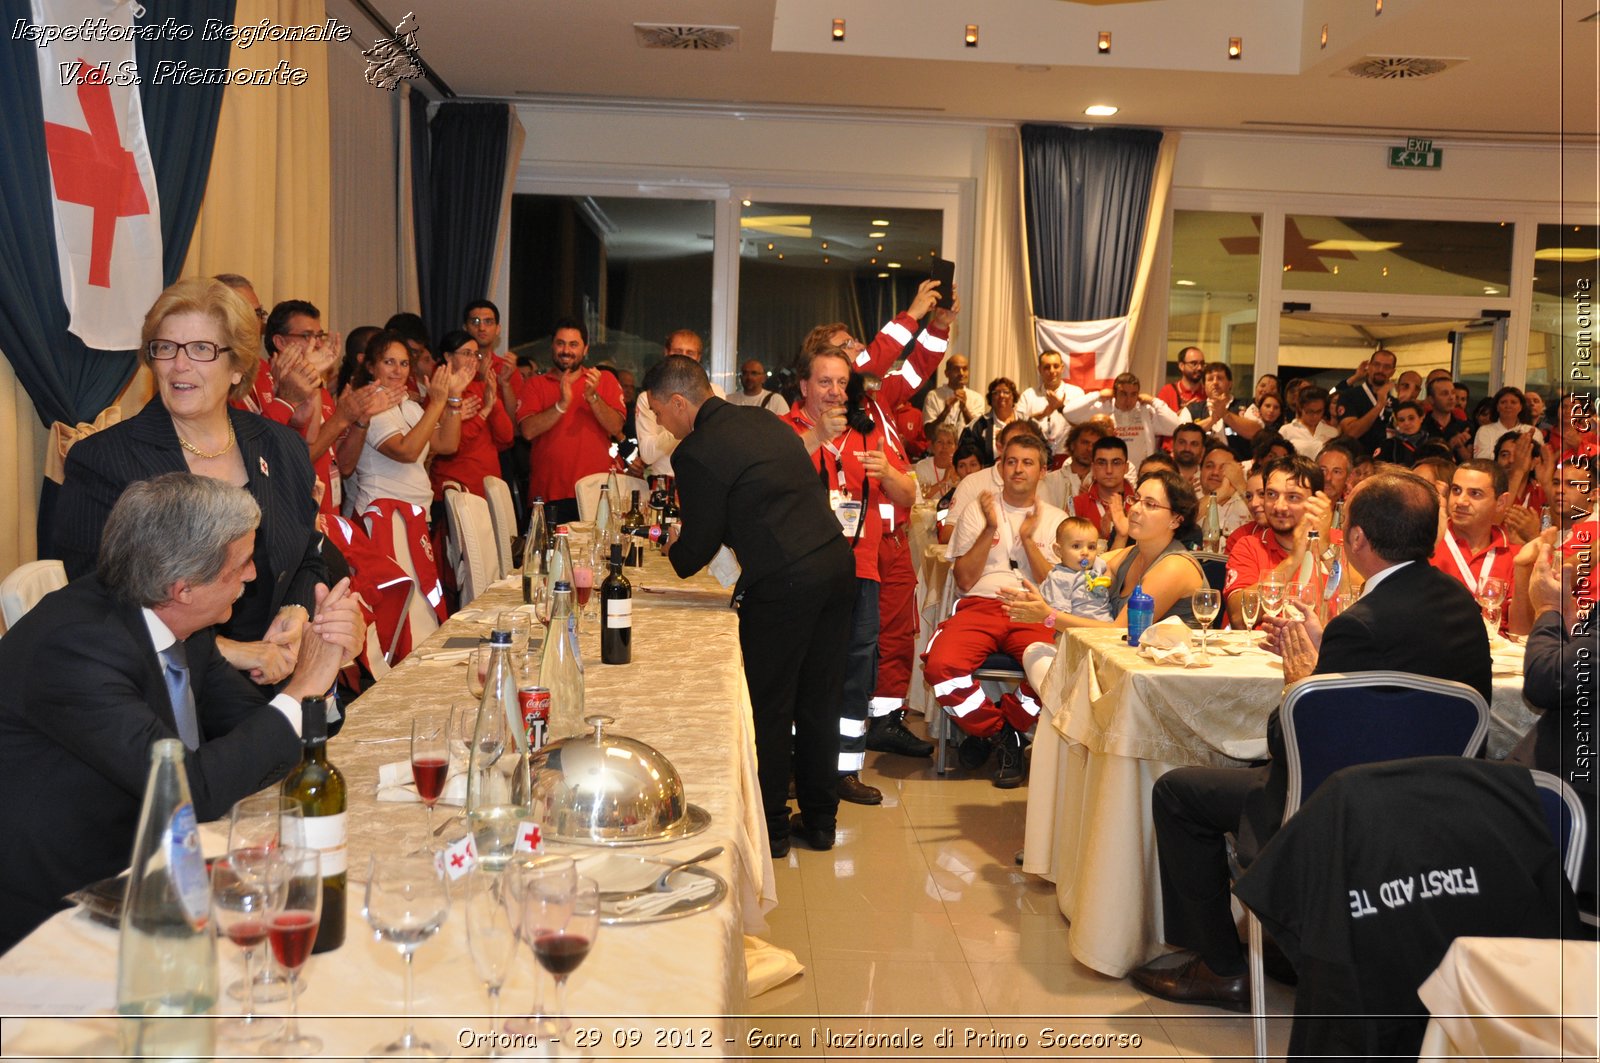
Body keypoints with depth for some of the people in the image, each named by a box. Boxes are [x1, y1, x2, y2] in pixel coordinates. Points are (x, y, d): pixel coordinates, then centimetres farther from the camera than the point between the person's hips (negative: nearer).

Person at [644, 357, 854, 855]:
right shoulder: (765, 421, 15)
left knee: (768, 706, 7)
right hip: (836, 561, 8)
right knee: (818, 699, 16)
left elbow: (698, 545, -4)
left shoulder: (696, 453, -10)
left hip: (783, 583, -8)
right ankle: (819, 820, 27)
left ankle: (769, 827, 17)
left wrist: (673, 551, 22)